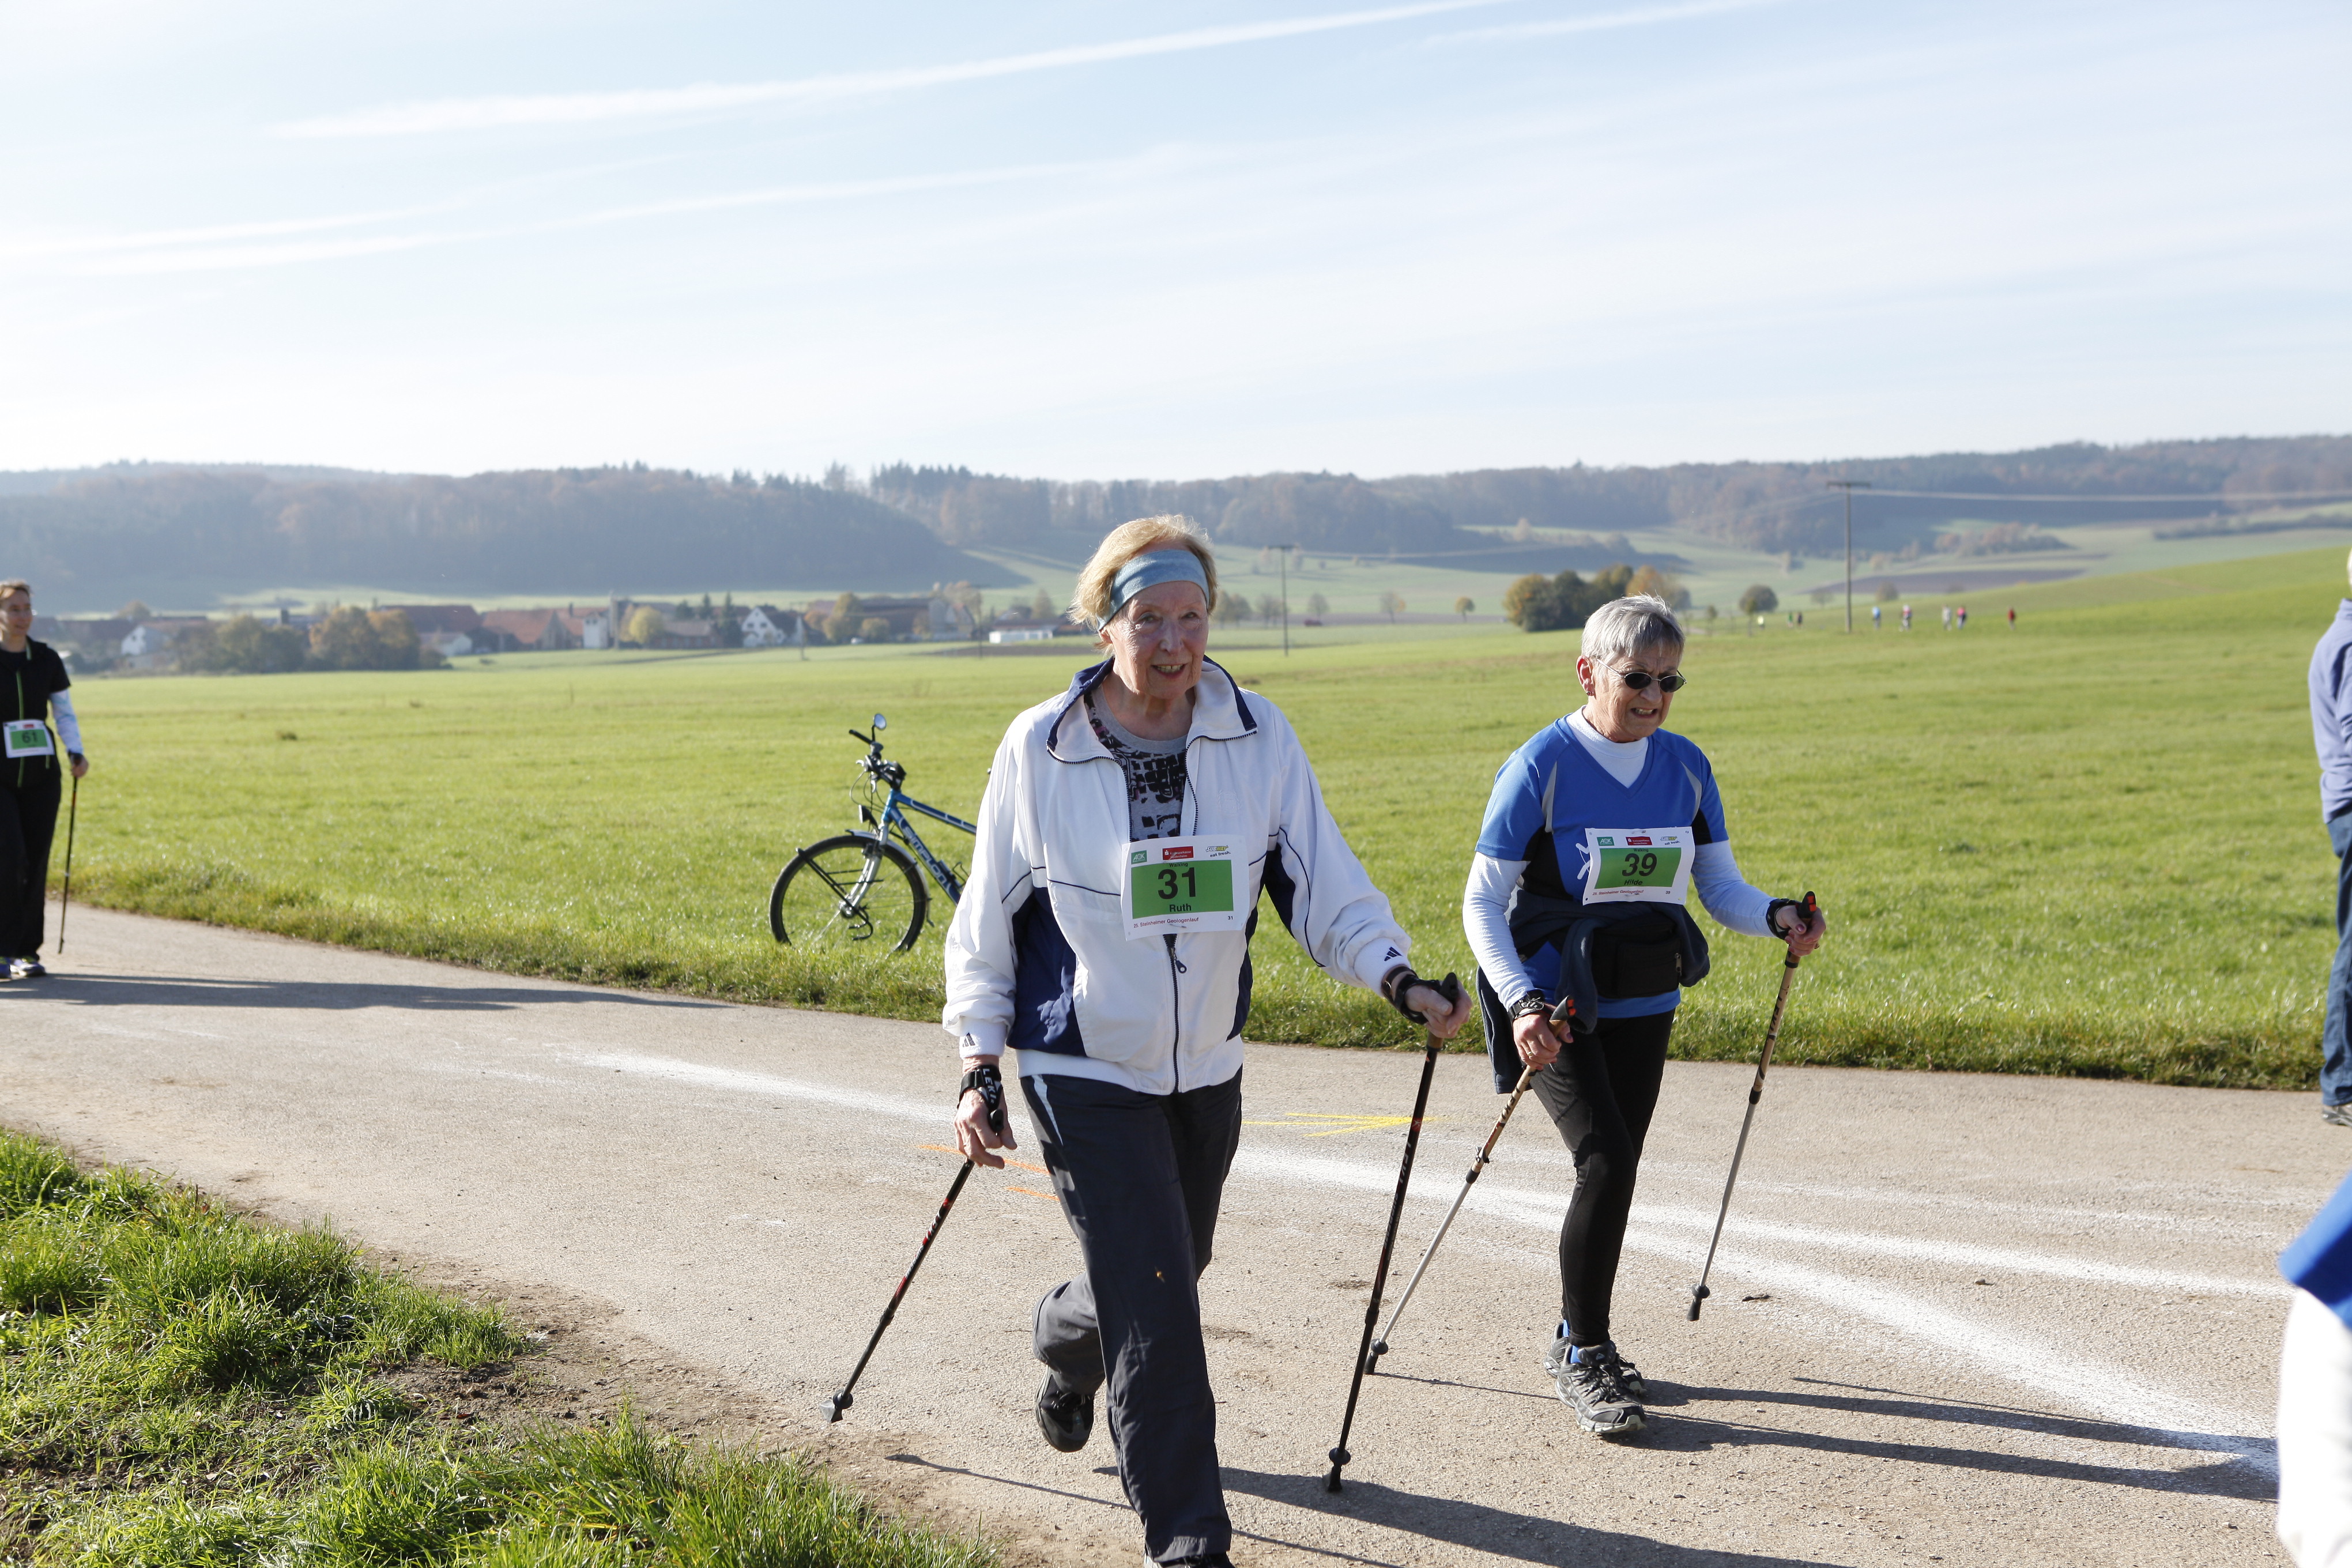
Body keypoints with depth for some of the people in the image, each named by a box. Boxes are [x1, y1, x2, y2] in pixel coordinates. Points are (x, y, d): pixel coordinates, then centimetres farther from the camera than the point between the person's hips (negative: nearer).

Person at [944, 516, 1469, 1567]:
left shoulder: (1259, 736, -6)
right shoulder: (1040, 750, -11)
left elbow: (1322, 880, -3)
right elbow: (988, 917, -2)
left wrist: (1395, 977, -19)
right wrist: (979, 1067, -6)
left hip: (1206, 1066, 4)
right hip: (1084, 1068, -4)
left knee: (1174, 1269, 23)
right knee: (1154, 1309, -9)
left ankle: (1065, 1345, 56)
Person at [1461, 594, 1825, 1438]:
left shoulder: (1685, 767, 3)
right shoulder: (1542, 766, -11)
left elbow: (1721, 887, 5)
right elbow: (1482, 902, -11)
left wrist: (1779, 917, -17)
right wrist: (1521, 1003, -24)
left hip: (1644, 1007, 5)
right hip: (1556, 1009, -5)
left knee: (1614, 1168, 11)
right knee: (1607, 1159, -18)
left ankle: (1578, 1344, 30)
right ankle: (1584, 1353, -2)